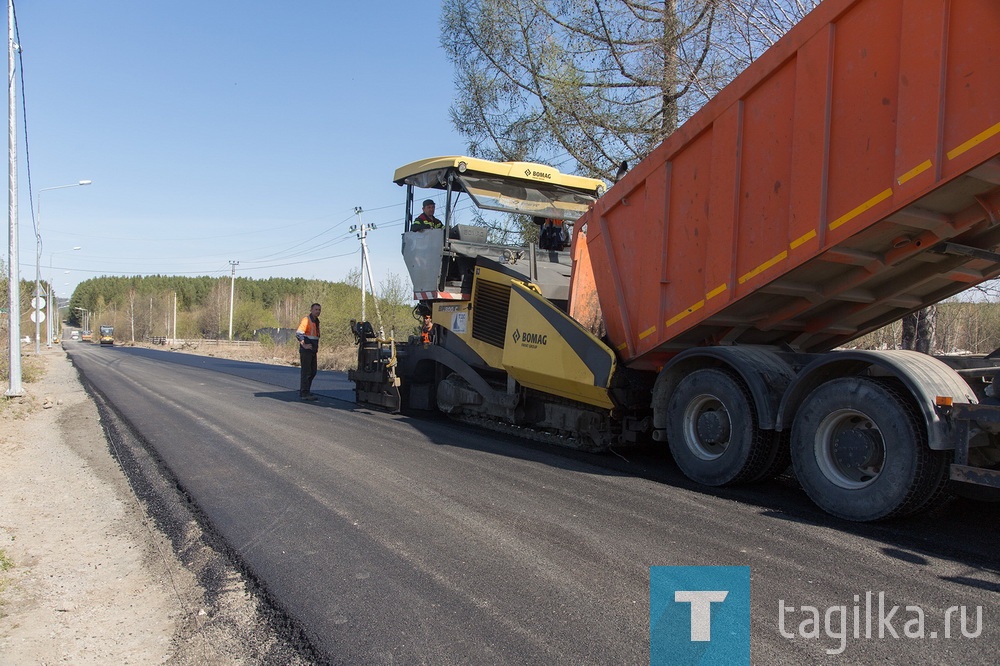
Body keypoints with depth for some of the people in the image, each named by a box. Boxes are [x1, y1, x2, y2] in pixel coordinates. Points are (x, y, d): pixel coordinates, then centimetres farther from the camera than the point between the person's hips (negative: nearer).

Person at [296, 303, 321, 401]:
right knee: (306, 371, -6)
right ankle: (304, 394, -2)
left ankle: (304, 390, 24)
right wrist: (304, 345, -22)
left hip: (313, 351, 9)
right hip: (306, 351, -9)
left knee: (313, 372, 13)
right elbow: (298, 333, -23)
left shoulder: (316, 321, 16)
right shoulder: (306, 319, -12)